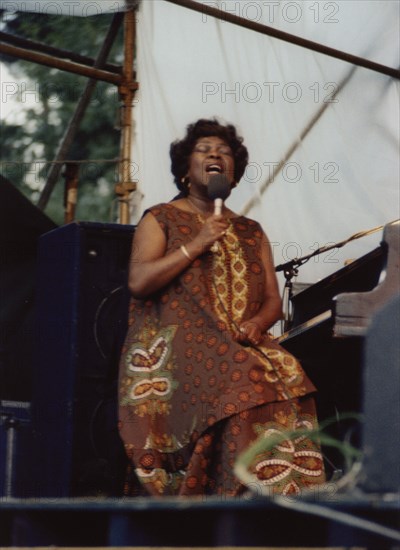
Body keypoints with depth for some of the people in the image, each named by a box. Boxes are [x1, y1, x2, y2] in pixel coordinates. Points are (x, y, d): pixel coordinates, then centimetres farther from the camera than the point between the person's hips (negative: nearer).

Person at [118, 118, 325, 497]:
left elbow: (273, 299, 18)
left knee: (286, 376, -27)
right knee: (238, 380, -34)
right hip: (175, 346, -4)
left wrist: (258, 322, -5)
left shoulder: (251, 233, 24)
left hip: (241, 346, 4)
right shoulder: (160, 220, 12)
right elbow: (138, 282, -3)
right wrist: (195, 245, -7)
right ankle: (242, 495, -36)